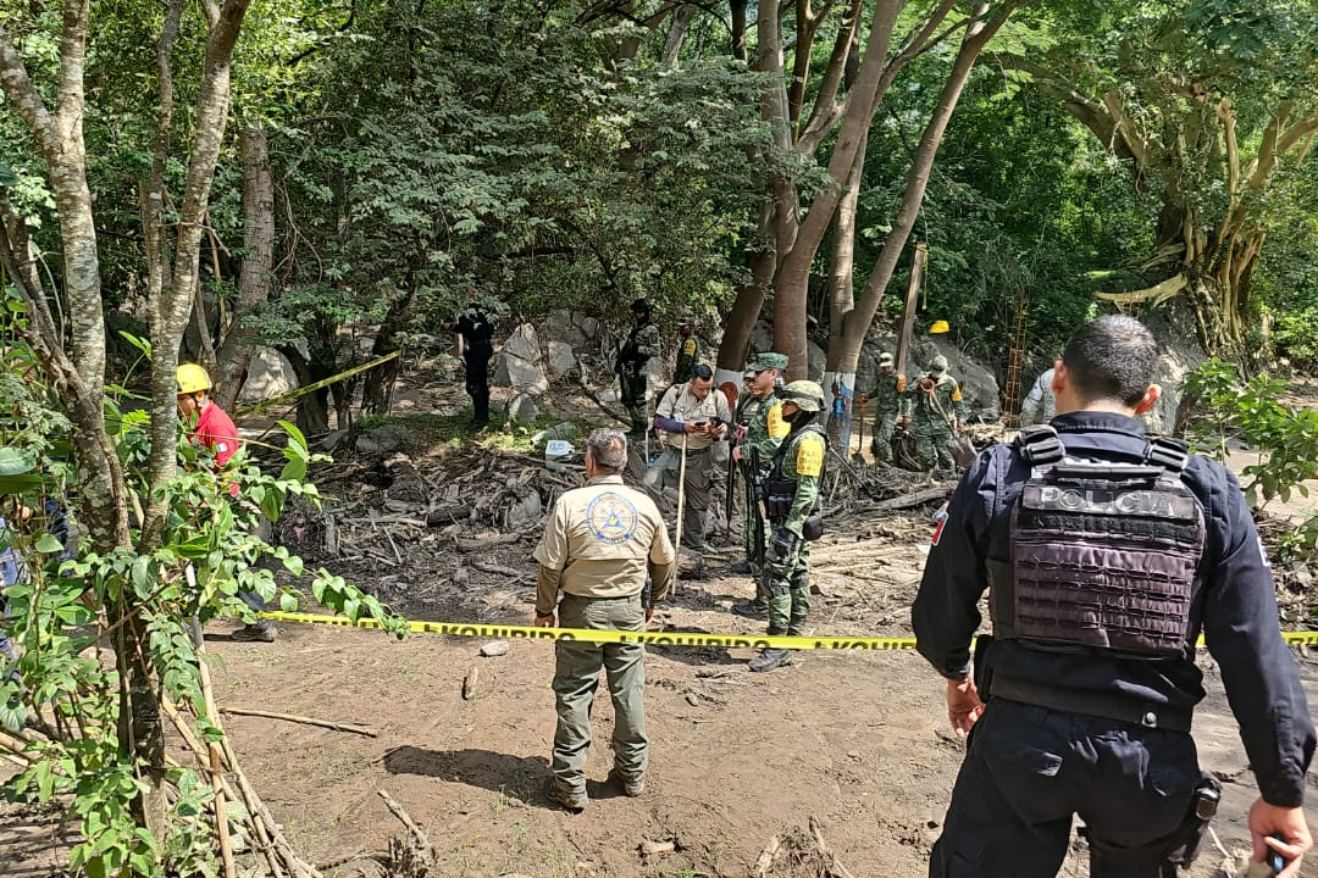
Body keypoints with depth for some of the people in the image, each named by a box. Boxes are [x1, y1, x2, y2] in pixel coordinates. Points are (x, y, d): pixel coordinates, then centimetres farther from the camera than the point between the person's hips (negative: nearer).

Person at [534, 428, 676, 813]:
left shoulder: (570, 503, -13)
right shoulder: (644, 505, -3)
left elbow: (551, 565, -11)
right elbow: (664, 561, 7)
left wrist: (545, 609, 2)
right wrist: (653, 600, 22)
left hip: (581, 609, -2)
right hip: (628, 609, 3)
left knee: (573, 695, 6)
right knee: (629, 691, 14)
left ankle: (570, 785, 11)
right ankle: (632, 774, 26)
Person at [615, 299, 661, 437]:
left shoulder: (651, 330, -6)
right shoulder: (634, 329, 18)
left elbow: (655, 351, -12)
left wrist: (638, 348, -19)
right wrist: (617, 360, 13)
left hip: (637, 370, -8)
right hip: (626, 369, 8)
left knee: (638, 400, -7)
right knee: (627, 399, 11)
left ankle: (642, 429, -1)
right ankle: (636, 427, 20)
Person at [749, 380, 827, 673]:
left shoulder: (809, 440, -17)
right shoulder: (797, 436, 15)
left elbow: (807, 490, -23)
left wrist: (790, 529, -26)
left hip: (793, 522, -10)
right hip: (789, 520, 10)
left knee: (776, 578, -10)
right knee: (797, 577, 15)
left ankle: (778, 646, -7)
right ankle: (794, 634, 24)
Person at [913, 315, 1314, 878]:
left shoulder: (998, 475, -6)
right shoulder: (1209, 492, -4)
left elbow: (939, 615, 1)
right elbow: (1256, 653, -4)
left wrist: (957, 672, 23)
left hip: (1019, 739, -1)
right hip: (1152, 755, 2)